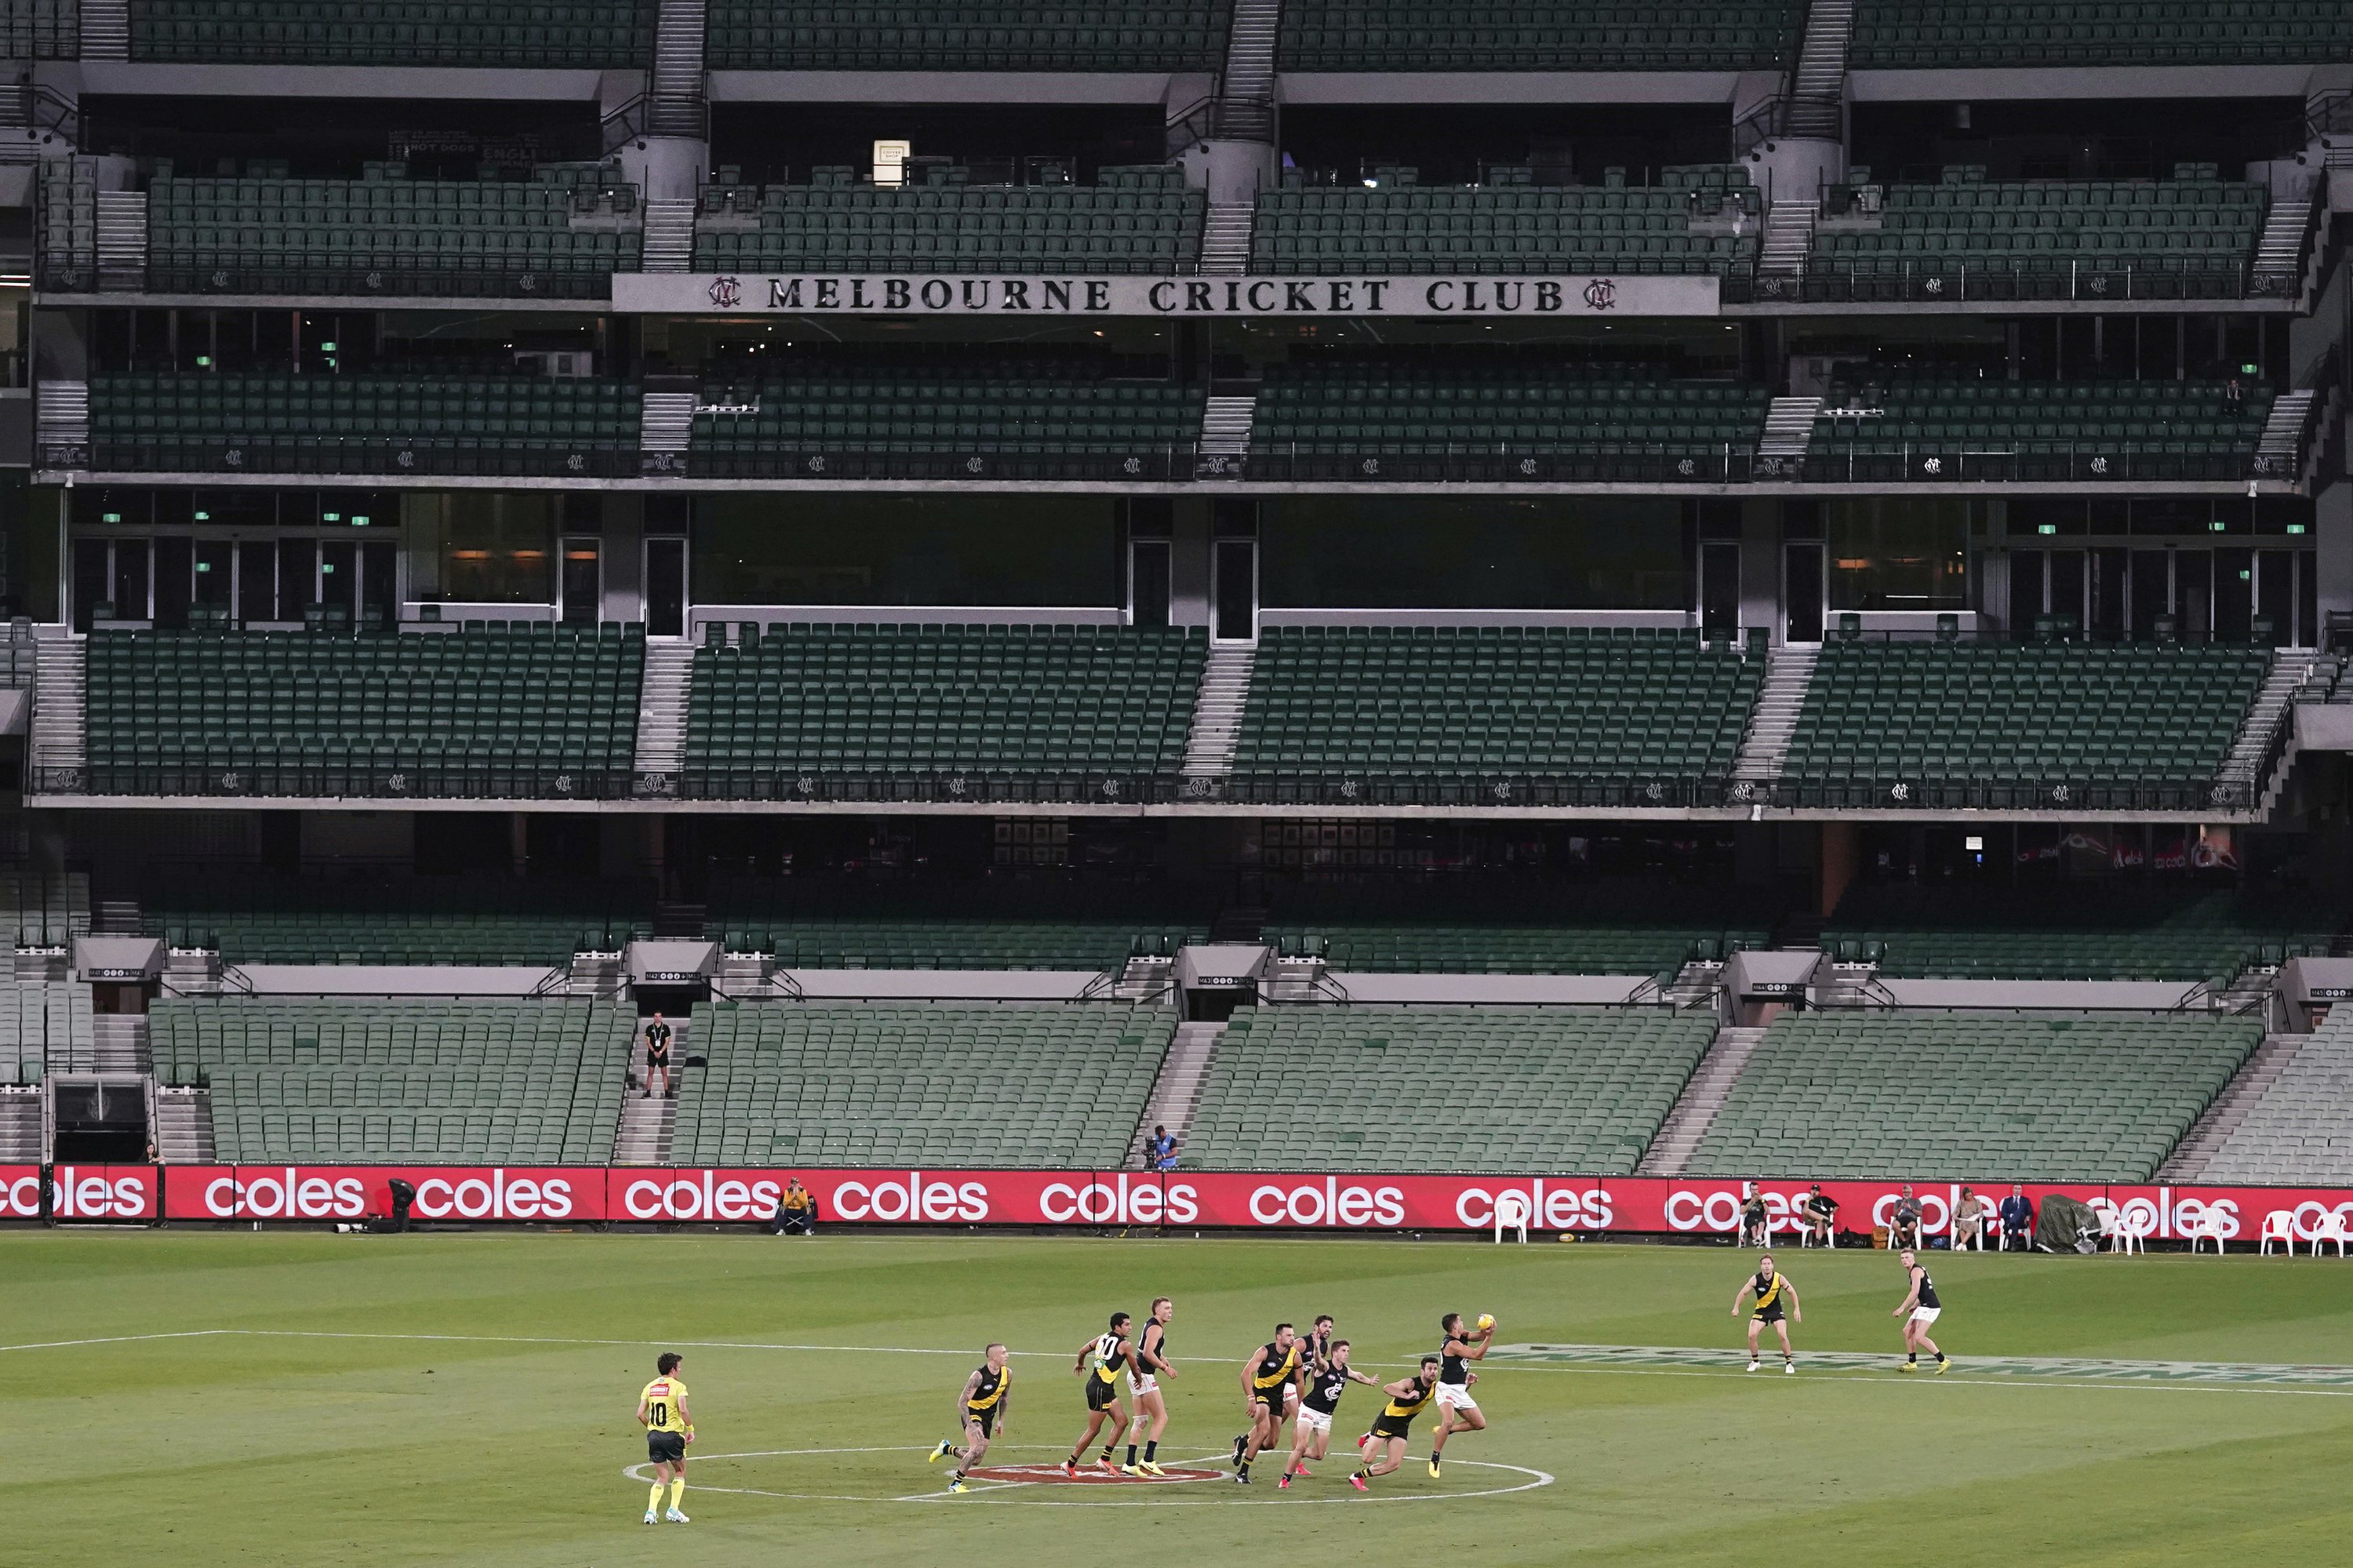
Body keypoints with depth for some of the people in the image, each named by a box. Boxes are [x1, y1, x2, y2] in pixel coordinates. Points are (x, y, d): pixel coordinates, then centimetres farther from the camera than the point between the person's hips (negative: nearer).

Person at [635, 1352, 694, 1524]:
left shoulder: (650, 1387, 9)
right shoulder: (678, 1386, -7)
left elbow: (640, 1414, 4)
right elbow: (683, 1410, -20)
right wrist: (691, 1429, -8)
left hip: (654, 1436, 4)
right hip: (673, 1435, -4)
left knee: (662, 1477, 14)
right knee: (680, 1471, 17)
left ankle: (651, 1511, -4)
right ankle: (673, 1510, 10)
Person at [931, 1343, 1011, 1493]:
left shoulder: (1007, 1374, -3)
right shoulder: (979, 1376, -24)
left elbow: (1004, 1397, 16)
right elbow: (962, 1402, -24)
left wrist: (1001, 1420, 17)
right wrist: (970, 1425, -32)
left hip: (987, 1417, 7)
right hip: (972, 1413, -7)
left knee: (976, 1460, 8)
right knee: (977, 1450, -27)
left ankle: (947, 1448, 33)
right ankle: (955, 1484, -14)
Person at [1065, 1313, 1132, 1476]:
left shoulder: (1104, 1337, 8)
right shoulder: (1125, 1345, -12)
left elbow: (1083, 1350, 17)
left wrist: (1080, 1364, 39)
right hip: (1100, 1389, -9)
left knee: (1122, 1421, 13)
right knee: (1093, 1430, 0)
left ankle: (1105, 1459, 15)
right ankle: (1070, 1464, 8)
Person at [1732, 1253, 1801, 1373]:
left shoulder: (1779, 1278, -15)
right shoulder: (1756, 1279, -16)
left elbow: (1792, 1292, -2)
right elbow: (1743, 1293, -5)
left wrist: (1796, 1309, -5)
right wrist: (1736, 1308, -10)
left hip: (1776, 1310, 0)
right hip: (1761, 1310, 1)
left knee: (1783, 1335, -16)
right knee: (1752, 1335, -15)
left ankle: (1789, 1363, 1)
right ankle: (1754, 1361, 7)